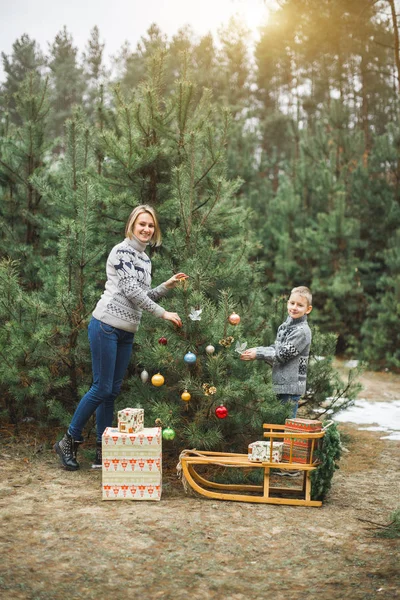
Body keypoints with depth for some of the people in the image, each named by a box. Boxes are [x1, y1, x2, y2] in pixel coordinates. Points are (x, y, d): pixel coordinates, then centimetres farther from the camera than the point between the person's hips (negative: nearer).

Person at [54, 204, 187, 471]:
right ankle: (69, 441, 7)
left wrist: (168, 285, 10)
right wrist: (163, 313, -10)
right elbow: (131, 291, -14)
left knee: (113, 390, 8)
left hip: (127, 332, 8)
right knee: (102, 388, -7)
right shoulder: (122, 251, -8)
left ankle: (102, 450, 14)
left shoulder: (145, 259, 18)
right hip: (107, 326, -8)